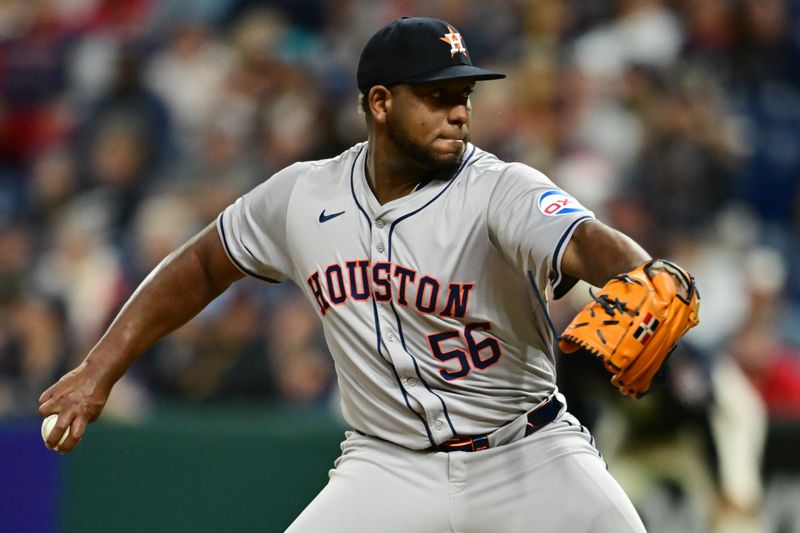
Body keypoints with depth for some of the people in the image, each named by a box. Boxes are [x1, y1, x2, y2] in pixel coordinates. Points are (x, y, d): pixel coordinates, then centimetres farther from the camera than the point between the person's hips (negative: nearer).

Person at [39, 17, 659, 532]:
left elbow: (585, 242, -36)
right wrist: (100, 370, 10)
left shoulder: (502, 190, -15)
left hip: (528, 459, -2)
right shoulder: (303, 196, -2)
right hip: (388, 465, 2)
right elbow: (203, 265, 14)